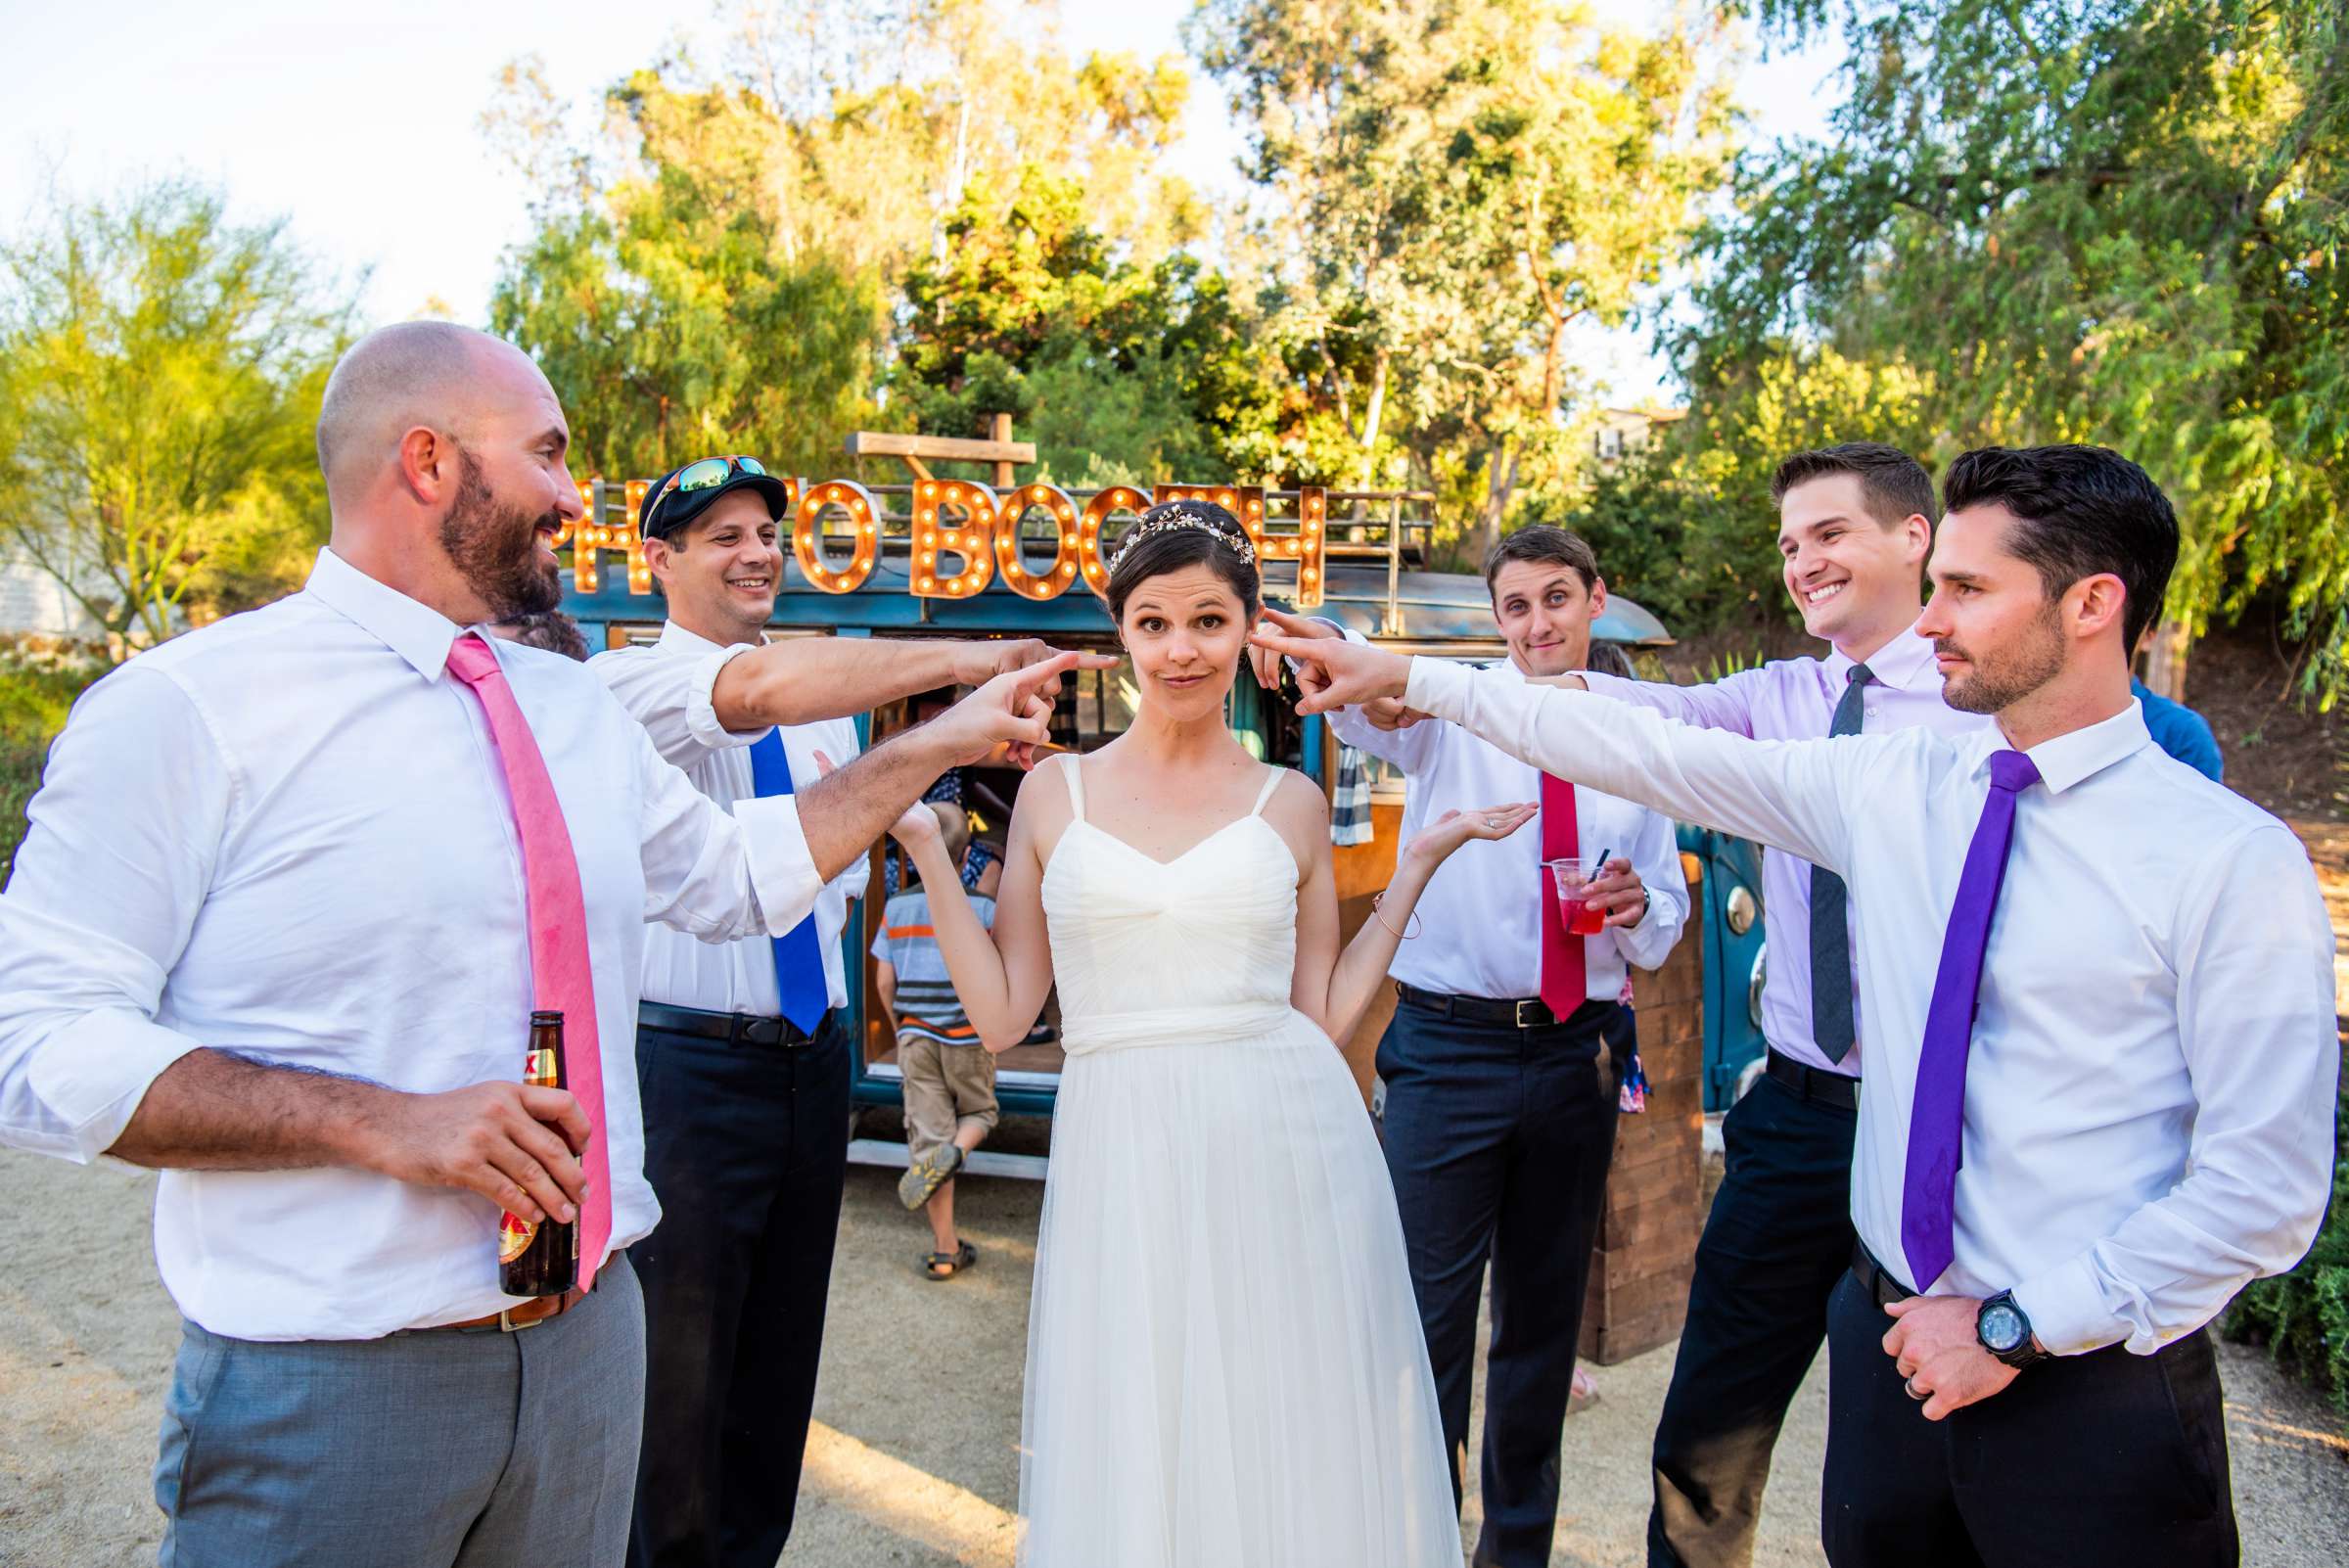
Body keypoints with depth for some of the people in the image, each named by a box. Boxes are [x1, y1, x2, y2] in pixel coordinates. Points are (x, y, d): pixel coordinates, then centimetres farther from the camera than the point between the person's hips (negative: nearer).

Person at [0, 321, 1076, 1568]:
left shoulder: (582, 714, 8)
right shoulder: (183, 708, -10)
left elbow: (734, 875, 20)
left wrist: (947, 740, 19)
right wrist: (386, 1124, -21)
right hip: (325, 1390, -5)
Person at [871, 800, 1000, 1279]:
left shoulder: (897, 907, -1)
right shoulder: (983, 908, -9)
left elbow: (884, 980, 3)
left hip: (915, 1036, 2)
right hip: (968, 1036, -2)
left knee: (928, 1135, 5)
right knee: (979, 1112, 21)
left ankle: (944, 1251, 7)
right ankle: (955, 1151, -14)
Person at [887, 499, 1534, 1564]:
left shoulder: (1290, 804, 7)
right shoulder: (1055, 795, 7)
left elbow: (1322, 1016, 7)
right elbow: (1001, 1016, 5)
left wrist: (1418, 862, 6)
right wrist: (926, 849, 1)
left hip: (1286, 1149, 0)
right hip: (1123, 1163, 0)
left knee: (1292, 1452, 8)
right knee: (1132, 1462, 8)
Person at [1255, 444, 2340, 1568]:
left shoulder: (2234, 860, -13)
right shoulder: (1889, 785, 0)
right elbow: (1650, 751, 1)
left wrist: (2017, 1327, -14)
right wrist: (1407, 676, 1)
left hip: (2093, 1384, -4)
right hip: (1894, 1340, 4)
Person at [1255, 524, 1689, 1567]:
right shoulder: (1453, 712, -1)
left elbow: (1666, 915, 15)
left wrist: (1639, 908, -9)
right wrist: (1332, 656, -47)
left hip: (1577, 1054, 4)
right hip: (1450, 1049, -4)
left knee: (1545, 1316, 16)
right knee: (1429, 1319, -4)